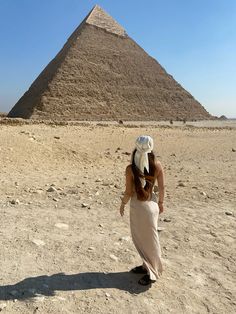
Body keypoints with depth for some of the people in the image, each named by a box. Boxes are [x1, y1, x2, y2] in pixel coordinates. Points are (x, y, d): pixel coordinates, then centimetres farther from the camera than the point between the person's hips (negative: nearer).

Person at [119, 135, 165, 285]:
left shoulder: (131, 169, -19)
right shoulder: (157, 165, -8)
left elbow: (128, 193, -12)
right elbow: (162, 187, 0)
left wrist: (123, 204, 7)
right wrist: (161, 202, 16)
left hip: (138, 206, -5)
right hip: (152, 205, 5)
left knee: (148, 240, 10)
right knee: (146, 238, 23)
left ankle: (152, 273, 24)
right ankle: (148, 266, 38)